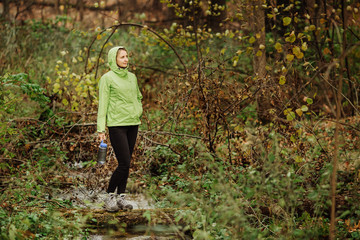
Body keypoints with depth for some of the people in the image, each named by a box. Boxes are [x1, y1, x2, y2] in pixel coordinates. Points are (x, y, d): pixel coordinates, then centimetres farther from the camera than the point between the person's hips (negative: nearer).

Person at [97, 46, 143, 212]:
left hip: (133, 124, 6)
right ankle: (110, 196, 2)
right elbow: (102, 104, -7)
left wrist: (138, 111, 10)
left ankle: (121, 196, 14)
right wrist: (101, 129, -10)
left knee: (126, 163, 7)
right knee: (124, 164, -11)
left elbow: (138, 97, 28)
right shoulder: (107, 78, -5)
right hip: (117, 125, -6)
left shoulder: (132, 77, 12)